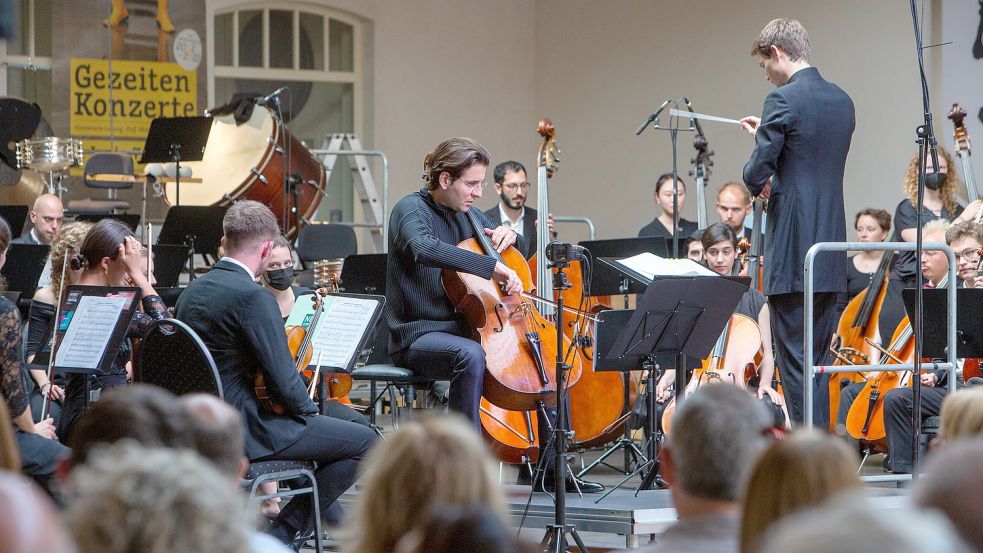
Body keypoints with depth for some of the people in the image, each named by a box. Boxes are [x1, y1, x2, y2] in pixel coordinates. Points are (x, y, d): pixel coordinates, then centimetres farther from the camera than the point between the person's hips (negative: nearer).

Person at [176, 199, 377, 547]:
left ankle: (335, 524, 36)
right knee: (364, 441, -3)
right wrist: (309, 410, 2)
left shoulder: (191, 291, 9)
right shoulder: (253, 297, -19)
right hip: (243, 432, -10)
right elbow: (283, 382, -20)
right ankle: (286, 531, 2)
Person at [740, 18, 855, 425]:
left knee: (795, 360, -4)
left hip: (793, 255, -8)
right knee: (819, 360, 13)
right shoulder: (841, 100, 13)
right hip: (831, 256, 8)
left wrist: (759, 185, 7)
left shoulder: (784, 100, -13)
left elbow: (757, 173, -15)